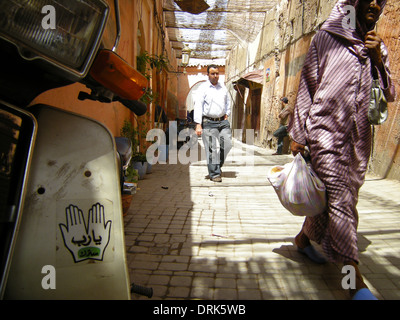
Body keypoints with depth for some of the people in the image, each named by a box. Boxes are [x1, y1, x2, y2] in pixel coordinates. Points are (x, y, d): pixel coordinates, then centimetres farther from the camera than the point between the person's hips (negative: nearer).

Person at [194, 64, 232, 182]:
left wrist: (227, 114, 15)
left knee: (227, 144, -1)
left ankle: (218, 165, 23)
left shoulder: (223, 87, 14)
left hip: (222, 121, 5)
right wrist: (198, 124, -17)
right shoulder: (203, 88, -2)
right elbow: (198, 105, -9)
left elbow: (228, 102, 30)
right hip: (209, 122, -5)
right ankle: (214, 174, 5)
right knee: (211, 148, -4)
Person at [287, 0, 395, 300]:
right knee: (340, 200, -12)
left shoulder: (378, 47, 17)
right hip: (324, 132, -5)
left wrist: (378, 60, -3)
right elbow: (307, 87, 2)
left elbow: (390, 96, 13)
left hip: (358, 140, 6)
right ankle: (356, 280, -7)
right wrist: (298, 134, -3)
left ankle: (303, 238, 34)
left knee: (341, 200, 11)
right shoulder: (326, 38, 4)